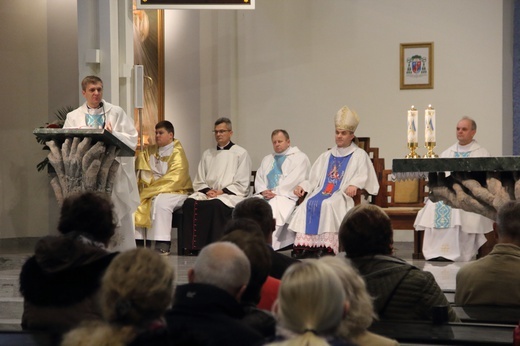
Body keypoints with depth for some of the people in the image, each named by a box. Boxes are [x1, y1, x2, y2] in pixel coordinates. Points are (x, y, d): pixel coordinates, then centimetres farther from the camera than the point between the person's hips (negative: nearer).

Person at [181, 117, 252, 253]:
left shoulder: (241, 153, 7)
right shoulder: (208, 154, 22)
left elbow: (242, 185, -1)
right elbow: (198, 182, 17)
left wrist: (222, 191, -12)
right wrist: (207, 190, -4)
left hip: (231, 195, -4)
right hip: (208, 193, 5)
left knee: (216, 204, -38)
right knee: (190, 203, -27)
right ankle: (194, 246, -27)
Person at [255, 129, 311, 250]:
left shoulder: (300, 157, 9)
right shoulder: (267, 159, 30)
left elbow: (294, 180, -5)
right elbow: (258, 179, 20)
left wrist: (275, 192, -11)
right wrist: (263, 191, -2)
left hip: (286, 195, -5)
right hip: (265, 195, 5)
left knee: (273, 209, -36)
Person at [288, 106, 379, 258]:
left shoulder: (359, 155, 12)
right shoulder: (327, 156, 27)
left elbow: (363, 176, -3)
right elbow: (314, 178, 22)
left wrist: (354, 185, -25)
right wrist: (303, 186, 1)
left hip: (343, 196, -4)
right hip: (323, 192, 4)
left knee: (327, 205, -35)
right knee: (308, 204, -27)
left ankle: (325, 249, -38)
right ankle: (303, 248, -34)